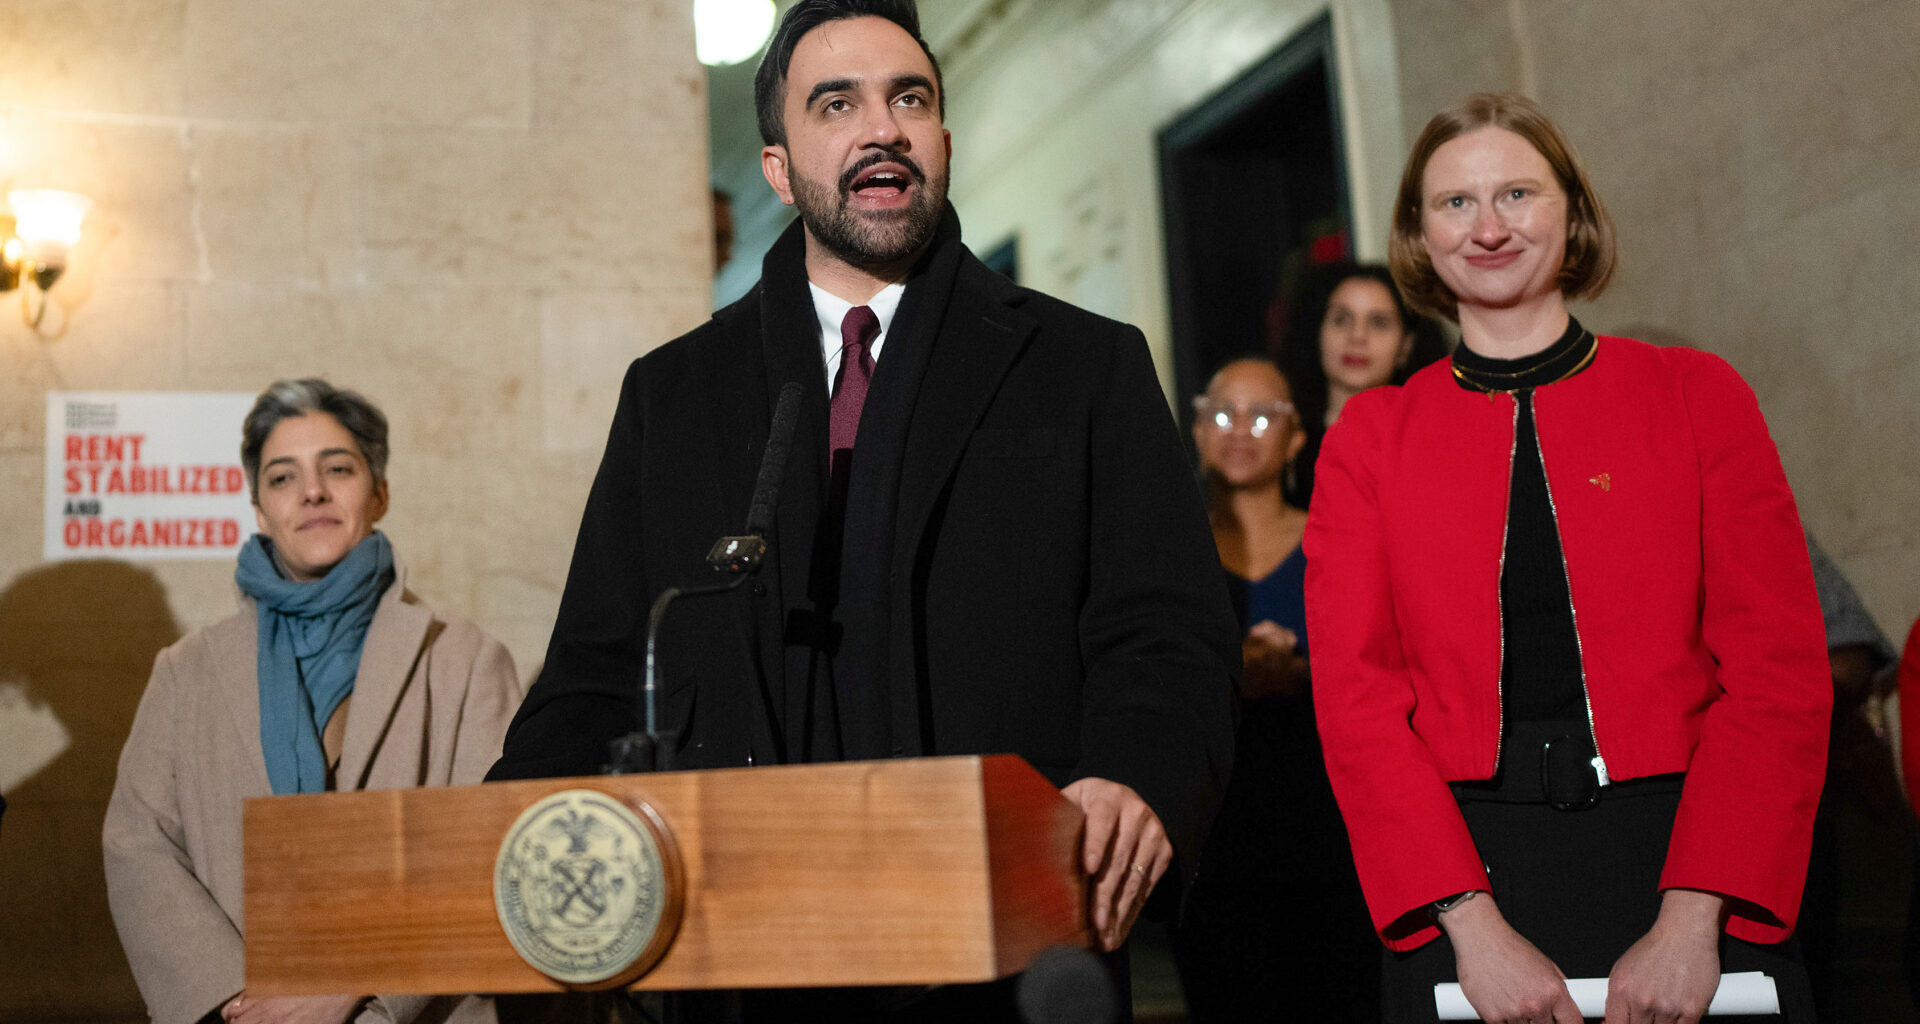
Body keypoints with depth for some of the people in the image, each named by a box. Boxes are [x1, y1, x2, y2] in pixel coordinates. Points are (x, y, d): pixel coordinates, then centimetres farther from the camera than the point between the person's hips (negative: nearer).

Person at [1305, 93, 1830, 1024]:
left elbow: (1780, 668, -2)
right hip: (1462, 878, 0)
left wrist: (1692, 919, -13)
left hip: (1686, 862, 0)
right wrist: (1472, 927, -13)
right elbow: (1356, 692, -2)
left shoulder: (1696, 395, 4)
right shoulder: (1367, 439, 5)